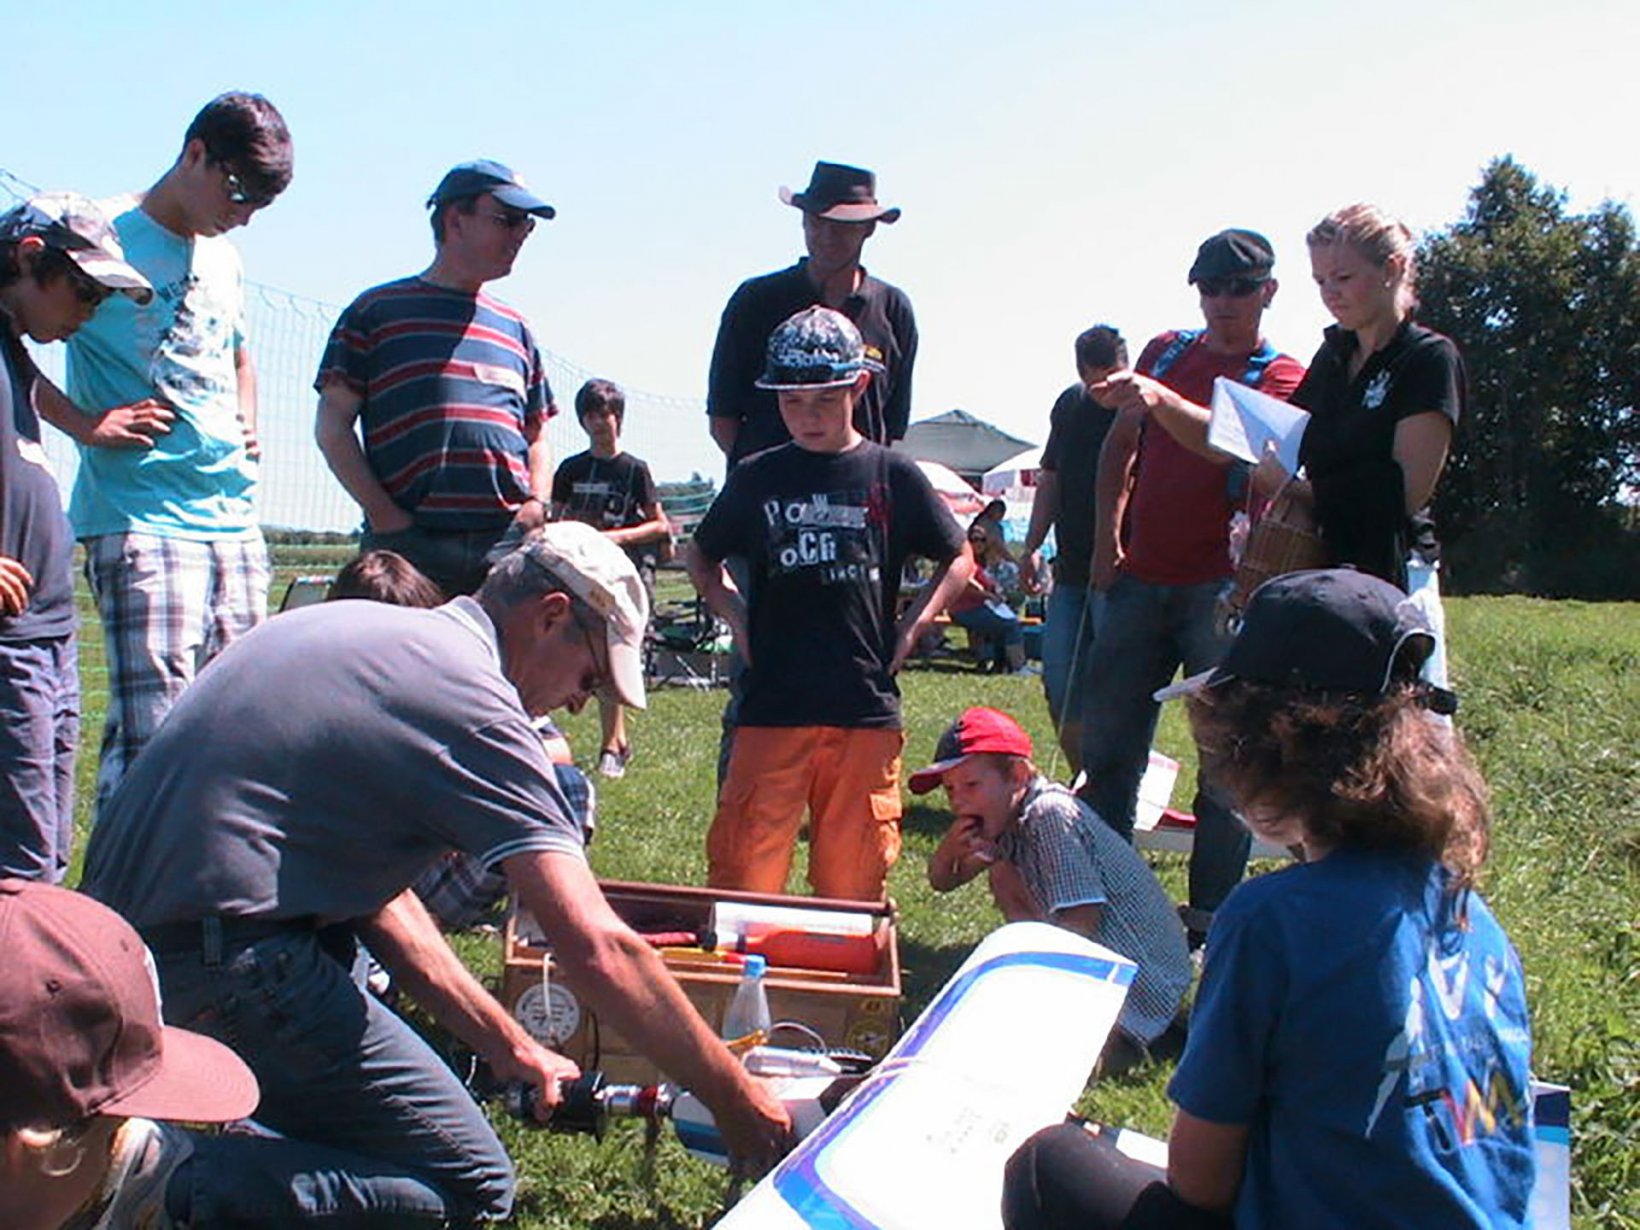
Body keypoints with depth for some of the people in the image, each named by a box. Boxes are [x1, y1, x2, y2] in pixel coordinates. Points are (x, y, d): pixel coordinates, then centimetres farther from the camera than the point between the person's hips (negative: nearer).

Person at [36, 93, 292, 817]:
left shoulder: (225, 260, 19)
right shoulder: (106, 235, -4)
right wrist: (84, 424, -14)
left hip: (234, 518, 7)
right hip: (140, 520, -7)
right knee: (151, 729, -13)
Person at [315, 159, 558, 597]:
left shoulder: (515, 329, 22)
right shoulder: (378, 311, 8)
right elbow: (332, 424, 3)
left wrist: (537, 503, 5)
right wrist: (383, 514, -8)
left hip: (508, 545, 4)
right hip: (410, 544, -4)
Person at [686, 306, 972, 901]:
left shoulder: (892, 476, 5)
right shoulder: (757, 478, 7)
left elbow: (959, 560, 16)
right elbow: (701, 557, 22)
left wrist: (909, 628, 4)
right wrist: (736, 617, 7)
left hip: (866, 704, 0)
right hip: (772, 703, 0)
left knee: (852, 881, 6)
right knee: (743, 868, -4)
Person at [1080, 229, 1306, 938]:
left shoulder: (1281, 376, 0)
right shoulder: (1165, 351, 15)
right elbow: (1120, 447, 18)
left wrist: (1159, 397, -37)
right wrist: (1106, 539, 5)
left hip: (1222, 586, -4)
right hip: (1138, 579, 4)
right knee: (1107, 742, 6)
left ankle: (1212, 913, 9)